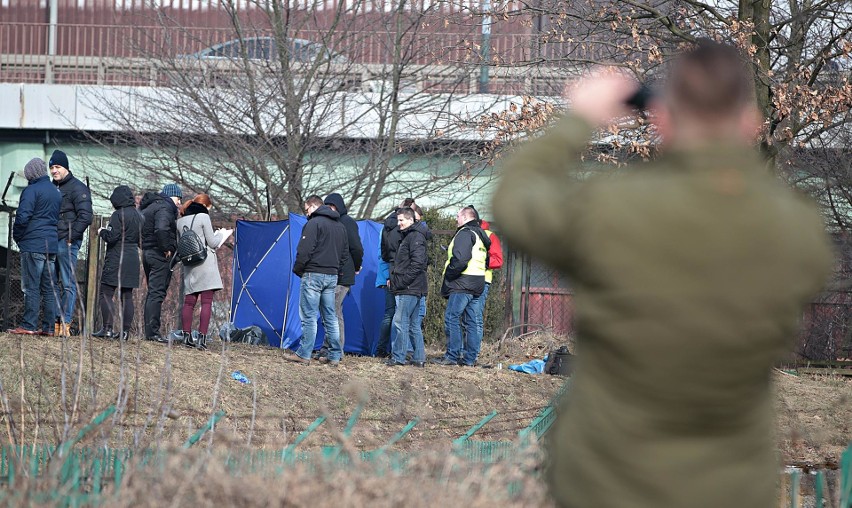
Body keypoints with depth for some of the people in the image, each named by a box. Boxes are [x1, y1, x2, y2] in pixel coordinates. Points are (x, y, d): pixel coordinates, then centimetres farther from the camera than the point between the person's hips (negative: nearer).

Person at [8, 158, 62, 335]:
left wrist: (17, 237, -1)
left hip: (33, 245, -7)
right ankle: (49, 326, 6)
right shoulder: (56, 192, 17)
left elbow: (22, 216, -16)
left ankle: (29, 325, -10)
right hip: (52, 245, 7)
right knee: (49, 288, 8)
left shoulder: (32, 190, -8)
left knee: (31, 287, -7)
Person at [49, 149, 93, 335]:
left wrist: (71, 237, -16)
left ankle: (65, 323, -8)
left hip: (67, 243, -8)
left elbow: (86, 216, -14)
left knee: (68, 284, -6)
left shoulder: (77, 188, -6)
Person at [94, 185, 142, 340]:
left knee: (106, 294, -5)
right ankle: (125, 330, 6)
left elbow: (111, 237, -15)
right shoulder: (138, 216, 12)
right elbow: (140, 239, 19)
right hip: (133, 259, 8)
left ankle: (108, 329, -13)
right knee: (127, 296, 8)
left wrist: (102, 232, 3)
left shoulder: (118, 215, -11)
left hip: (116, 259, -8)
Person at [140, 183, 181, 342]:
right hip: (160, 256, -10)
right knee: (157, 293, -10)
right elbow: (161, 229, -30)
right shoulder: (164, 208, -13)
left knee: (153, 293, 15)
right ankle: (153, 332, -12)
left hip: (147, 252, 10)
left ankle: (149, 331, 16)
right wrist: (166, 248, -20)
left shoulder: (148, 207, 19)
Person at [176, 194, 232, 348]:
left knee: (189, 301, 9)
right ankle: (202, 337, -15)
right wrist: (220, 235, 15)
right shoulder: (203, 217, -4)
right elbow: (212, 243, -5)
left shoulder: (180, 221, 13)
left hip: (189, 265, 6)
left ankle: (186, 335, 7)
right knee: (207, 301, -7)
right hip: (205, 263, -6)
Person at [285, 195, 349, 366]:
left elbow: (304, 250, -15)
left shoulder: (314, 223, -10)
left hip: (313, 275, -8)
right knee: (330, 317, 10)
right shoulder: (340, 226, 16)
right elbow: (345, 253, 20)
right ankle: (335, 355, 9)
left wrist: (298, 270, -3)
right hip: (332, 276, 8)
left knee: (309, 316, -5)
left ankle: (303, 354, -3)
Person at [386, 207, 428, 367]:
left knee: (400, 321, -10)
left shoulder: (415, 237, -11)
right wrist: (394, 278, 14)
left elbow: (417, 263, -20)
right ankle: (419, 358, 12)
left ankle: (398, 357, -8)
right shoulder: (407, 237, 21)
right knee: (414, 324, 10)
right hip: (411, 289, 10)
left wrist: (401, 281, -18)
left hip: (409, 289, -10)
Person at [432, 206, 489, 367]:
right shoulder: (480, 236, 21)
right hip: (477, 285, 10)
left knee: (451, 318, -7)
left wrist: (448, 274, -11)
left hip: (462, 284, -10)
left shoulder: (465, 233, -10)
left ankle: (452, 356, -9)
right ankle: (470, 358, 9)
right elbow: (486, 262, 24)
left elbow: (460, 259, -21)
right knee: (473, 322, 7)